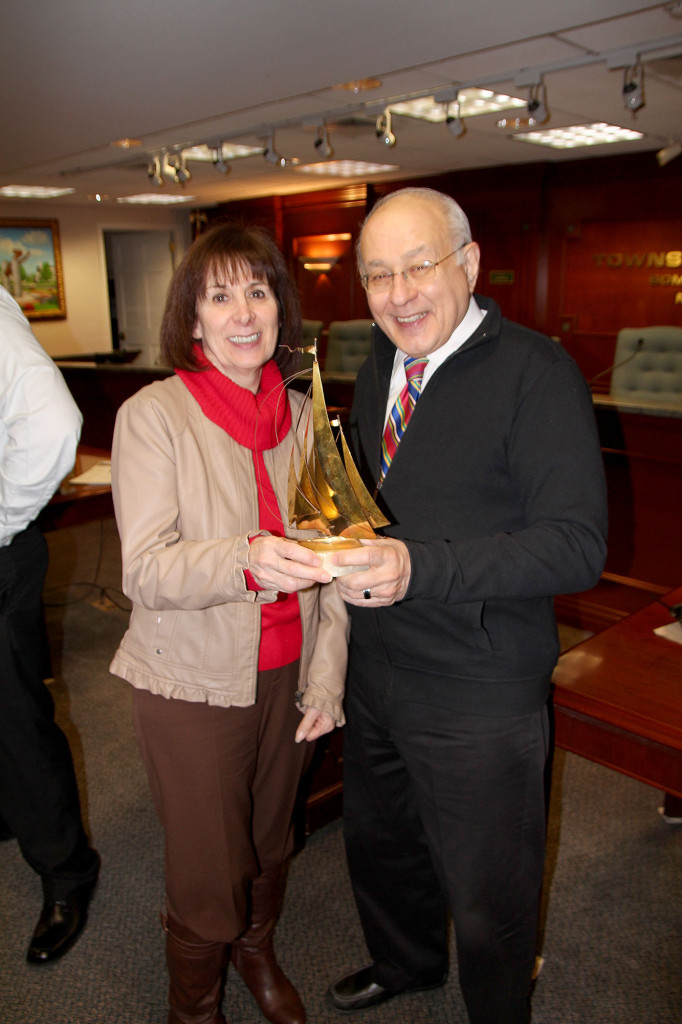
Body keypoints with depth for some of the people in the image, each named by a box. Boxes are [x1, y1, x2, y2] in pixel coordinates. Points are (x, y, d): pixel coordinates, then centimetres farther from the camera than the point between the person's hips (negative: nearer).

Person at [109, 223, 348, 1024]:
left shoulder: (300, 416, 2)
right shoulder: (152, 416, -12)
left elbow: (325, 557, 5)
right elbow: (144, 571, -19)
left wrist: (327, 676, 0)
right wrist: (243, 562, -38)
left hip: (286, 677, 4)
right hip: (193, 684, -4)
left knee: (269, 840, 23)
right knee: (207, 873, 10)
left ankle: (257, 950, 55)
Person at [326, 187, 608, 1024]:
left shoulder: (535, 371, -17)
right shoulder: (377, 370, 7)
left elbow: (577, 544, -24)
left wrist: (419, 567, -34)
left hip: (477, 702, -7)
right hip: (374, 674, 7)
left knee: (488, 901, 14)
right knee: (378, 846, 28)